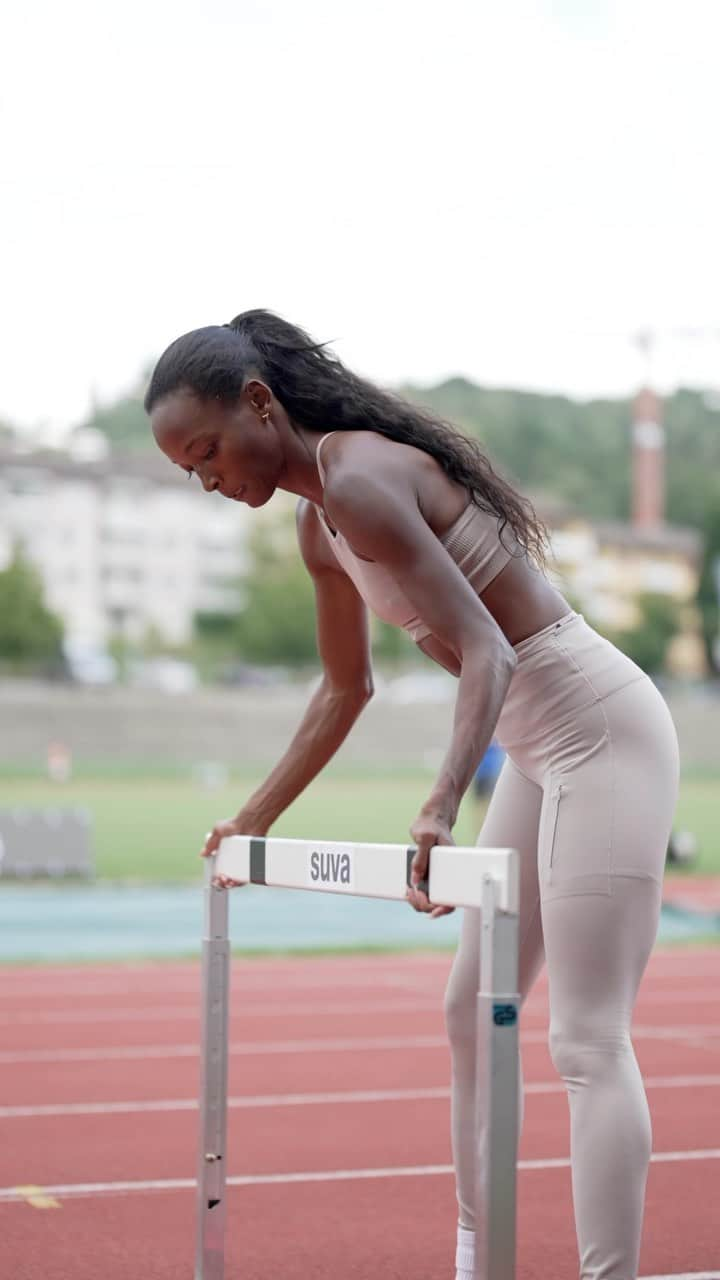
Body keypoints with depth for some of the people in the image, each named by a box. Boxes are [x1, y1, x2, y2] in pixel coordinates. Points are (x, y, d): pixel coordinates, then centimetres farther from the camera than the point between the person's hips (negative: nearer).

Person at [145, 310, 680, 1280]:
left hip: (601, 731, -10)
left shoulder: (361, 483, -21)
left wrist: (440, 812, -41)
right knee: (473, 1011, 15)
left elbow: (487, 650, -29)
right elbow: (346, 688, 22)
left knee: (589, 1042, -12)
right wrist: (256, 819, 26)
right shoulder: (319, 524, 9)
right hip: (540, 747, 10)